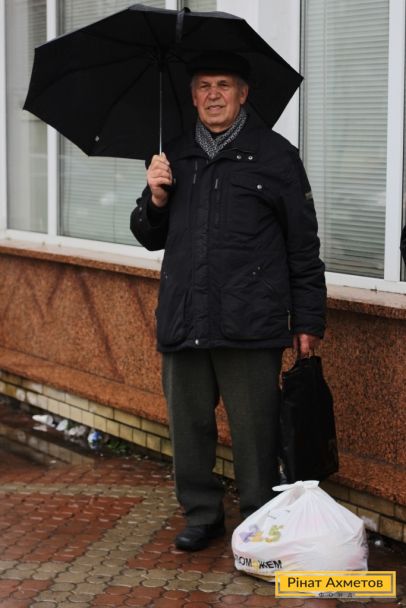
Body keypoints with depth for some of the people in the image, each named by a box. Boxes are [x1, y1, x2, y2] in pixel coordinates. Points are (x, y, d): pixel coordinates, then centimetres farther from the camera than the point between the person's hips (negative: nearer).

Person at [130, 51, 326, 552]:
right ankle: (202, 514, 27)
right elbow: (150, 238, 21)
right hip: (183, 321, 4)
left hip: (250, 325, -4)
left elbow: (303, 246, 3)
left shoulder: (274, 156, 2)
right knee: (189, 425, 11)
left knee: (254, 430, 0)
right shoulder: (174, 158, 14)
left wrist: (307, 321, 0)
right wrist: (155, 200, 0)